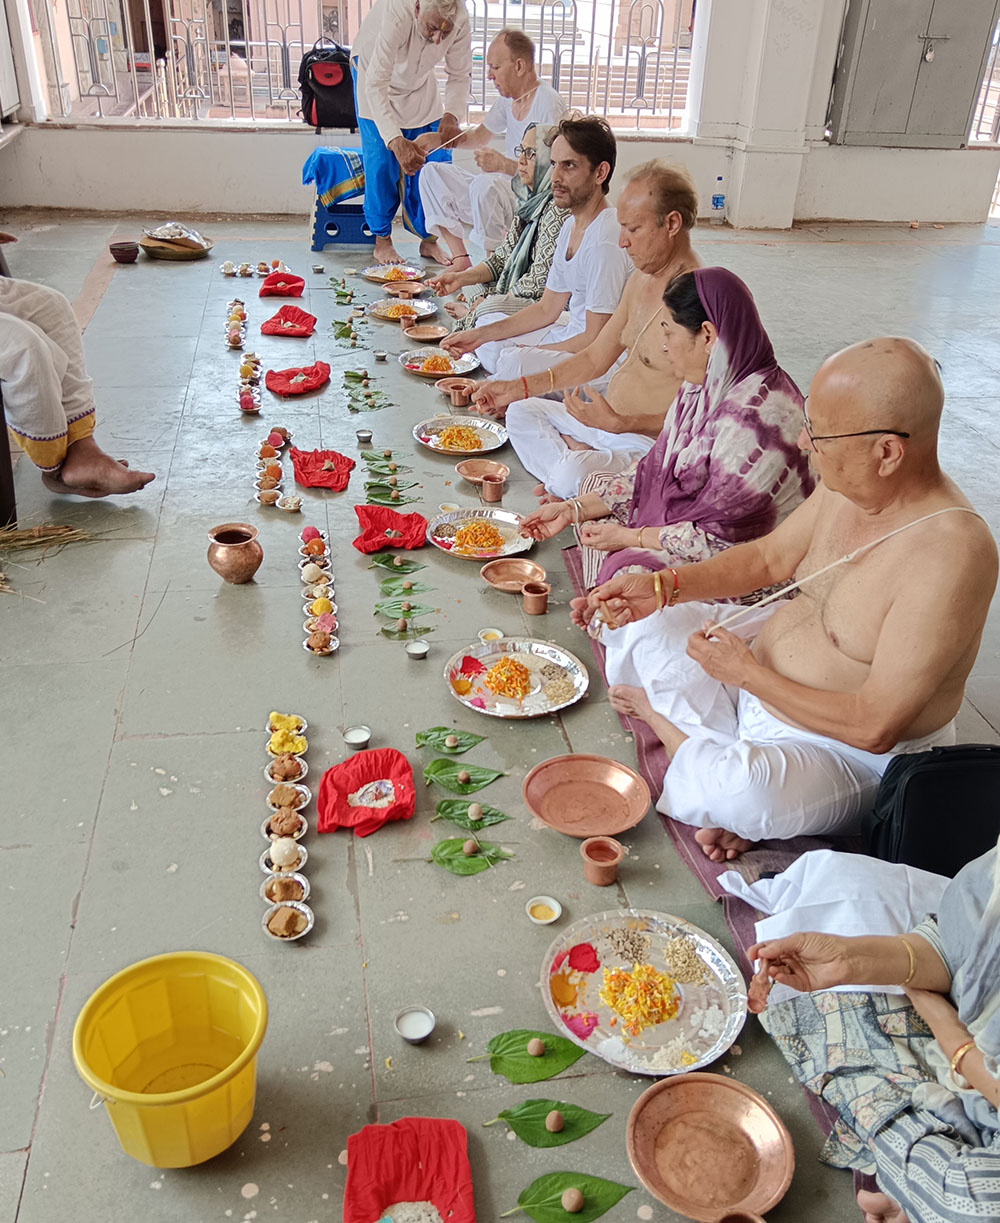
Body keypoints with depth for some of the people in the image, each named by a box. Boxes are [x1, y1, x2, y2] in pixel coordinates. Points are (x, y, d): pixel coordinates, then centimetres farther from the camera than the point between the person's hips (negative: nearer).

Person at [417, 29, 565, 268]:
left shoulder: (549, 105, -16)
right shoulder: (508, 99, 10)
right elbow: (479, 136, 26)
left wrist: (504, 165, -31)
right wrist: (439, 139, 10)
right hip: (505, 189, 10)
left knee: (485, 184, -37)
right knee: (432, 172, 4)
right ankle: (460, 259, -6)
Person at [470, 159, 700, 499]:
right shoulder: (641, 280, 10)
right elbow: (594, 359, 19)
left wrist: (617, 422, -31)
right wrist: (517, 388, 13)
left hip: (651, 445, -10)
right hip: (610, 424, 10)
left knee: (571, 475, -36)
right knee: (521, 412, 12)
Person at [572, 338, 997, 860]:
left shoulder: (950, 556, -33)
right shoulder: (847, 486, -9)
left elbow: (874, 727, -29)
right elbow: (769, 556, 8)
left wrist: (747, 673, -21)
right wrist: (663, 586, -5)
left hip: (848, 757, -7)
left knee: (735, 790, -36)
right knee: (638, 623, 2)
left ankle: (656, 706, -6)